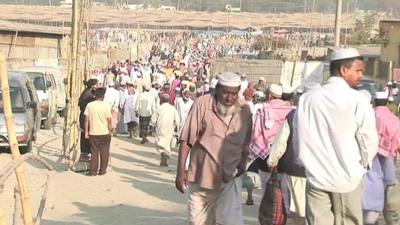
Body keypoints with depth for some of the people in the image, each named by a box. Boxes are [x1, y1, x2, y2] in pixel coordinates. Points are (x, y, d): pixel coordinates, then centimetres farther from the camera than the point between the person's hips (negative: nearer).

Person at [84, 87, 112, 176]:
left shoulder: (89, 105, -5)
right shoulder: (106, 106, -9)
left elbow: (86, 120, -4)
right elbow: (109, 121, -6)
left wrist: (86, 132, 3)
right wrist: (110, 131, 7)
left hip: (93, 133, 1)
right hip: (104, 133, -1)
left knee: (94, 152, 9)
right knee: (104, 152, 11)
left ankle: (93, 171, 9)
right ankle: (102, 170, 17)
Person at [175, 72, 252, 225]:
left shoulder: (245, 111, 2)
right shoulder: (202, 104, -10)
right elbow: (186, 139, -8)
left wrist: (242, 161, 0)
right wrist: (181, 170, -12)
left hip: (230, 179, 1)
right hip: (202, 178, -1)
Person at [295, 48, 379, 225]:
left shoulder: (306, 98, 0)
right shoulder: (357, 100, -11)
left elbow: (298, 138, 6)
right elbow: (369, 141, -8)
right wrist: (363, 164, 12)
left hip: (316, 176, 3)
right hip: (346, 178, -3)